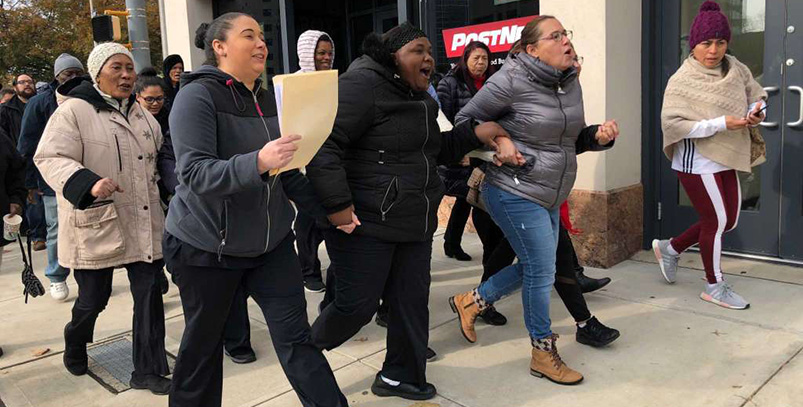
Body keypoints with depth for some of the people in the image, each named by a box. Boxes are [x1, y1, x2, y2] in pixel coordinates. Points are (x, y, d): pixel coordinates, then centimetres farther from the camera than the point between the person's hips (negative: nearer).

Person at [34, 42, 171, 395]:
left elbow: (158, 156, 25)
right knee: (94, 299, 9)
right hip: (96, 224, -5)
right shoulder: (73, 111, -9)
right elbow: (50, 159, -18)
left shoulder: (140, 113, 12)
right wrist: (88, 183, -33)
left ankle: (149, 370, 16)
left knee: (149, 294, 3)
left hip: (144, 224, 5)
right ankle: (75, 345, 43)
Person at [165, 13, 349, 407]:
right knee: (203, 343, 12)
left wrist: (327, 210, 8)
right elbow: (195, 173, -25)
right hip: (206, 246, -5)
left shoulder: (267, 100, 7)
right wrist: (257, 163, -39)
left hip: (271, 242, 5)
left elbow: (288, 174, 15)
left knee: (295, 335, 3)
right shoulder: (197, 96, -12)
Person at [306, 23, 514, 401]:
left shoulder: (418, 98, 16)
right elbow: (323, 143, -21)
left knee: (411, 302, 11)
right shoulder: (362, 85, -14)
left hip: (414, 224, 9)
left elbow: (434, 150, 27)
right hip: (365, 223, -8)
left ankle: (400, 376, 30)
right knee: (357, 305, -1)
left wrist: (475, 134, 12)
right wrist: (337, 204, -25)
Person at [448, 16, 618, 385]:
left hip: (548, 197, 9)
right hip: (515, 193, -9)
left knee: (534, 267, 18)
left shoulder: (570, 82, 7)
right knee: (541, 271, -2)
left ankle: (469, 301, 37)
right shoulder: (512, 80, -16)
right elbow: (467, 119, -6)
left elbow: (572, 137, 18)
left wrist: (599, 136, -1)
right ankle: (544, 354, 18)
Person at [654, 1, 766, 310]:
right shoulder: (682, 81, -17)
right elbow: (671, 122, -24)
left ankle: (670, 248, 33)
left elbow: (756, 93, 17)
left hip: (727, 158, 8)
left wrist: (756, 111, -7)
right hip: (697, 162, -8)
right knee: (716, 221, 3)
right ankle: (714, 286, 23)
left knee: (728, 220, 15)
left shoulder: (735, 69, 3)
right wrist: (721, 123, -25)